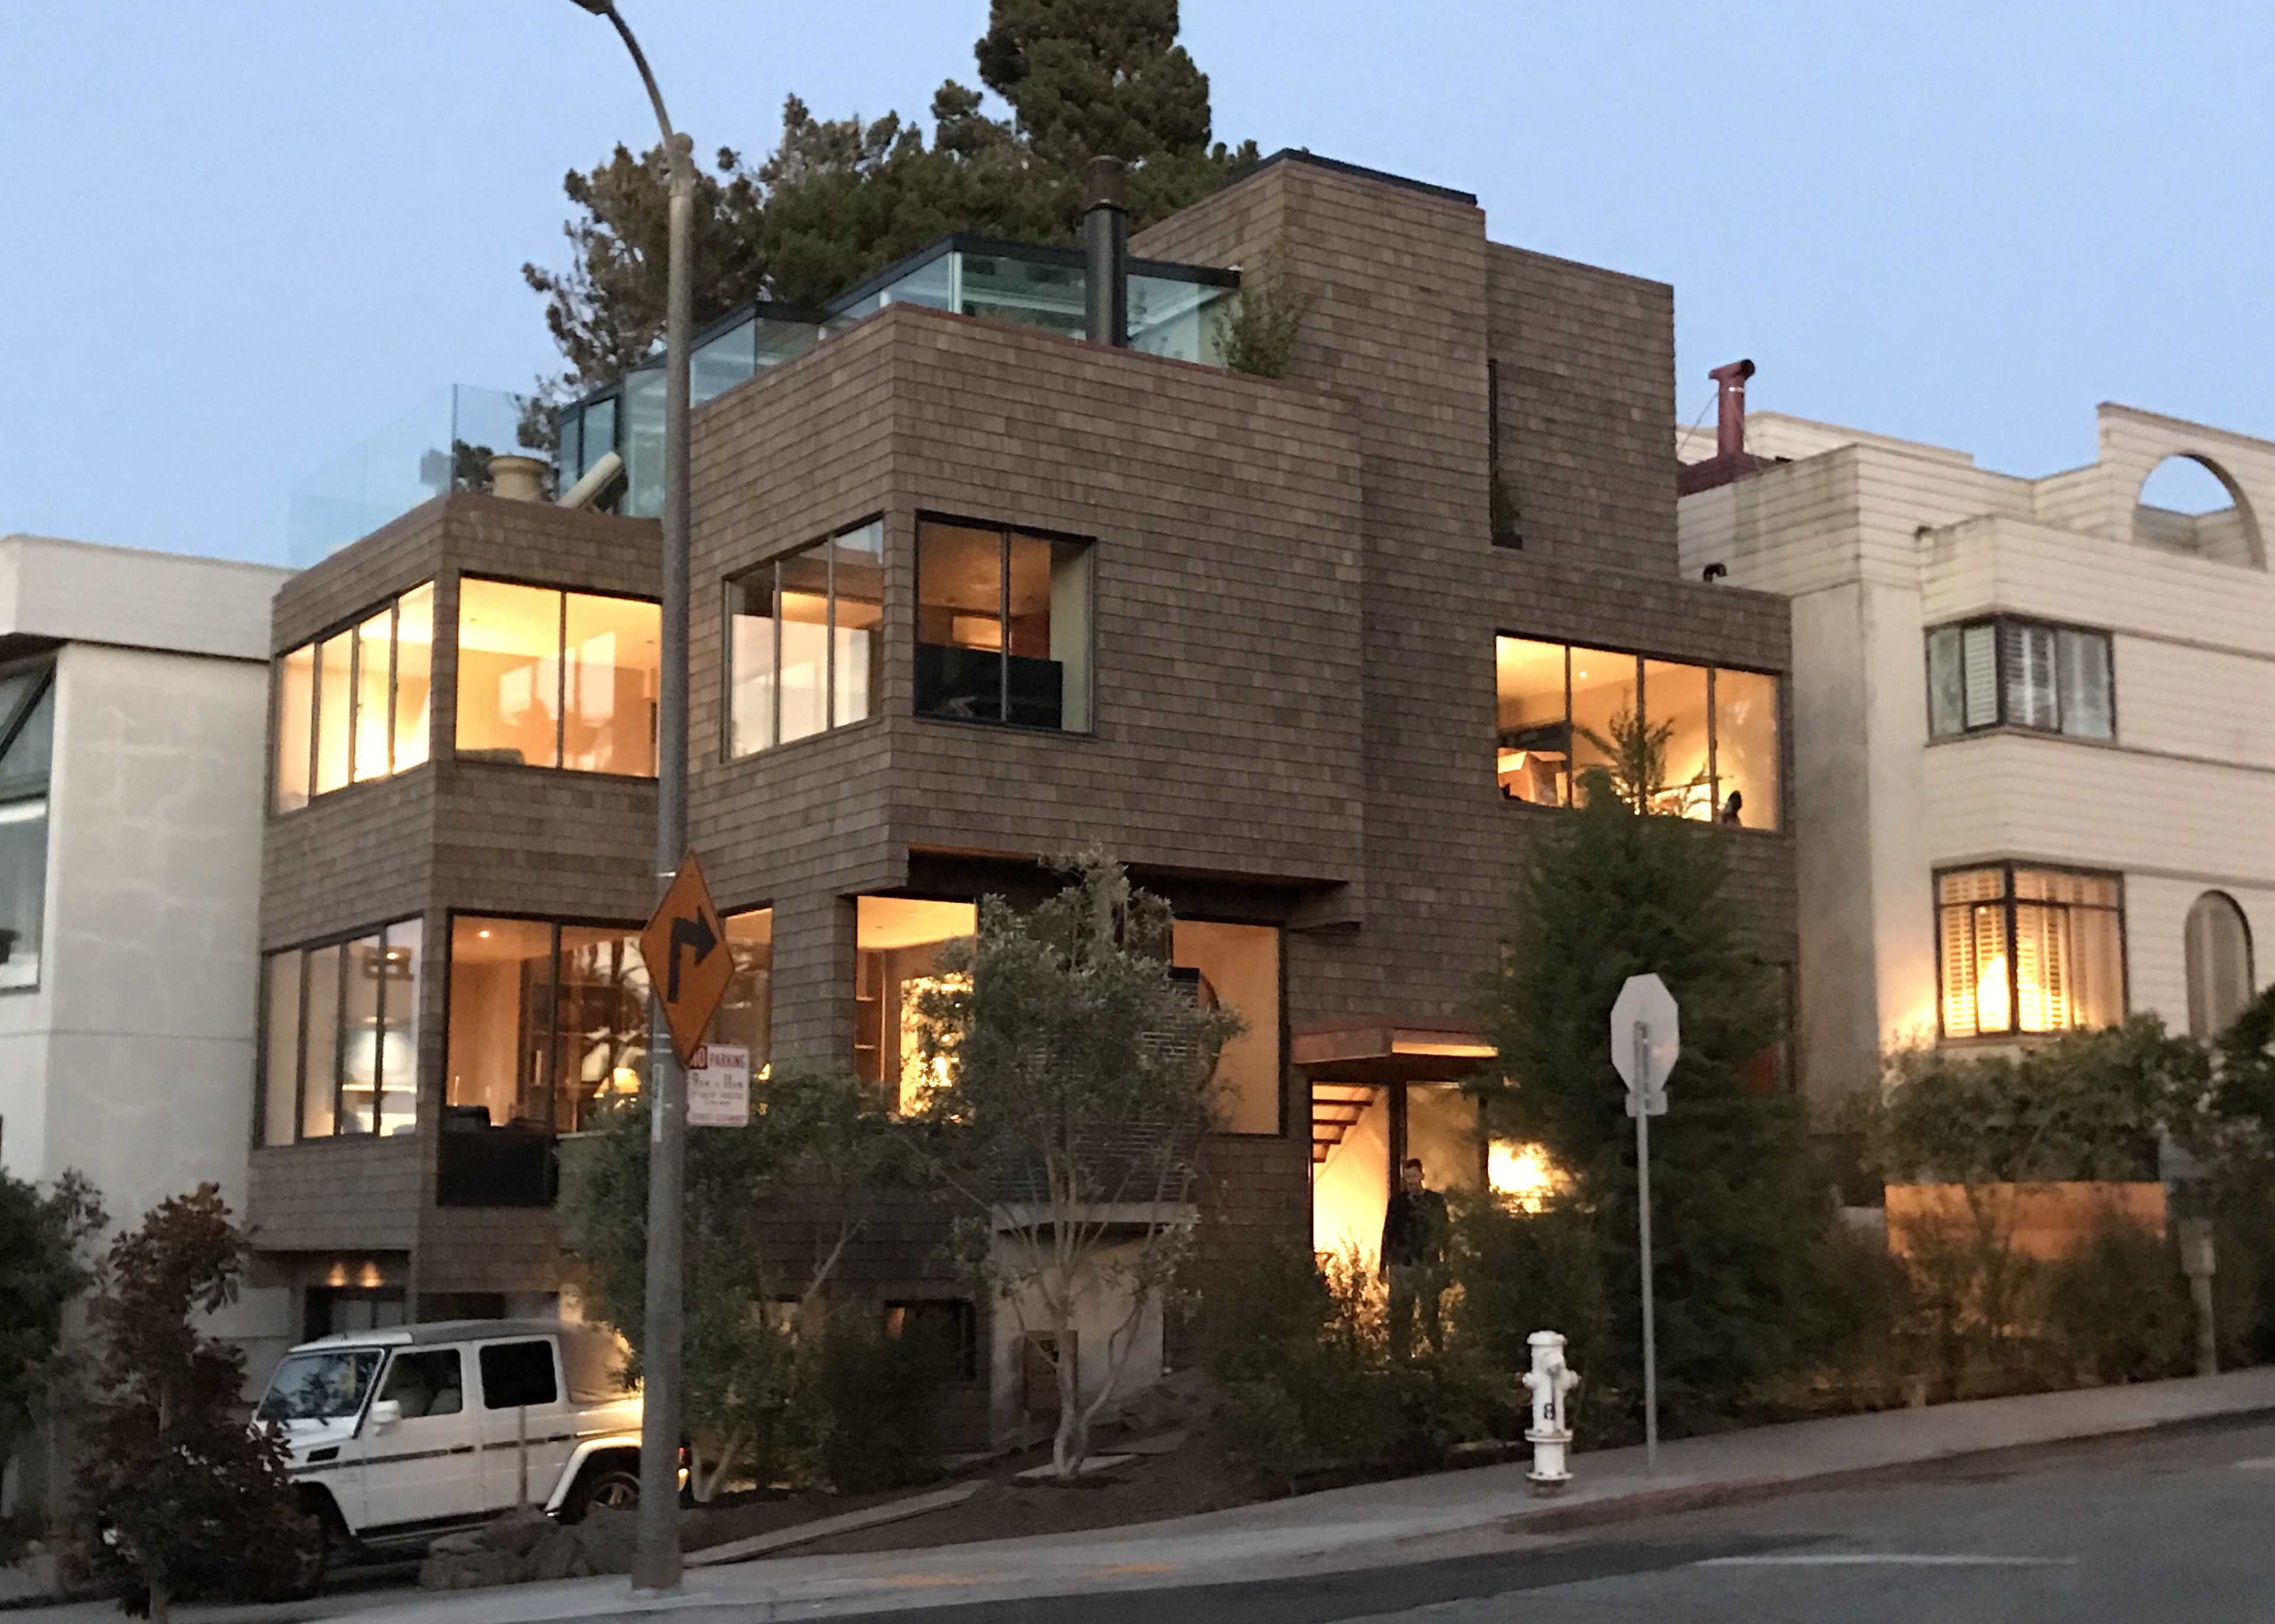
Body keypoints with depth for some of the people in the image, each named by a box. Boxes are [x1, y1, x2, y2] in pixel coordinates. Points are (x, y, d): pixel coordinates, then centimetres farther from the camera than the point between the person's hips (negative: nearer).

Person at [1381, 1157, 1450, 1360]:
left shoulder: (1435, 1201, 6)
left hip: (1428, 1266, -2)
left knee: (1430, 1313, -4)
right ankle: (1400, 1356, 6)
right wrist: (1384, 1264, 11)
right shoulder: (1398, 1201, 11)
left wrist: (1446, 1265, -2)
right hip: (1401, 1265, 2)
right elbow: (1388, 1233, 14)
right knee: (1400, 1316, 2)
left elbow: (1443, 1234, 4)